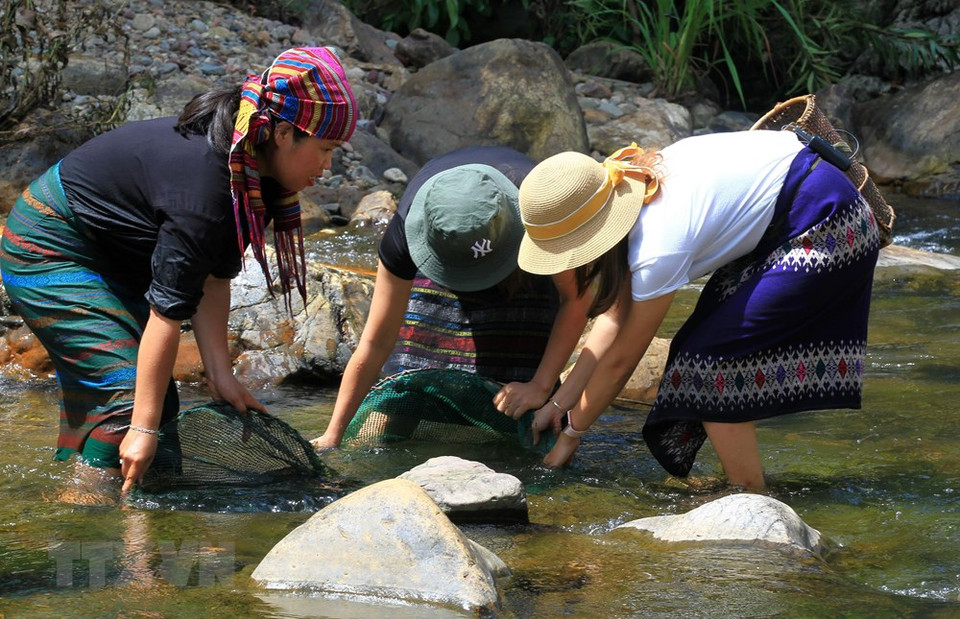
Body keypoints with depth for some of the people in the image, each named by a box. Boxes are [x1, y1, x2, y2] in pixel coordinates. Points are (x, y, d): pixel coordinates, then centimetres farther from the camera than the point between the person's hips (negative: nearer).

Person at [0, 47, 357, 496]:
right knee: (129, 392, -18)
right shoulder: (204, 182, -34)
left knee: (157, 396, 9)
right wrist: (144, 428, -30)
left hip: (104, 261, 10)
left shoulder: (249, 170, -5)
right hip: (49, 252, -10)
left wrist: (220, 373, -7)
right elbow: (168, 310, -33)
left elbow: (213, 277, 0)